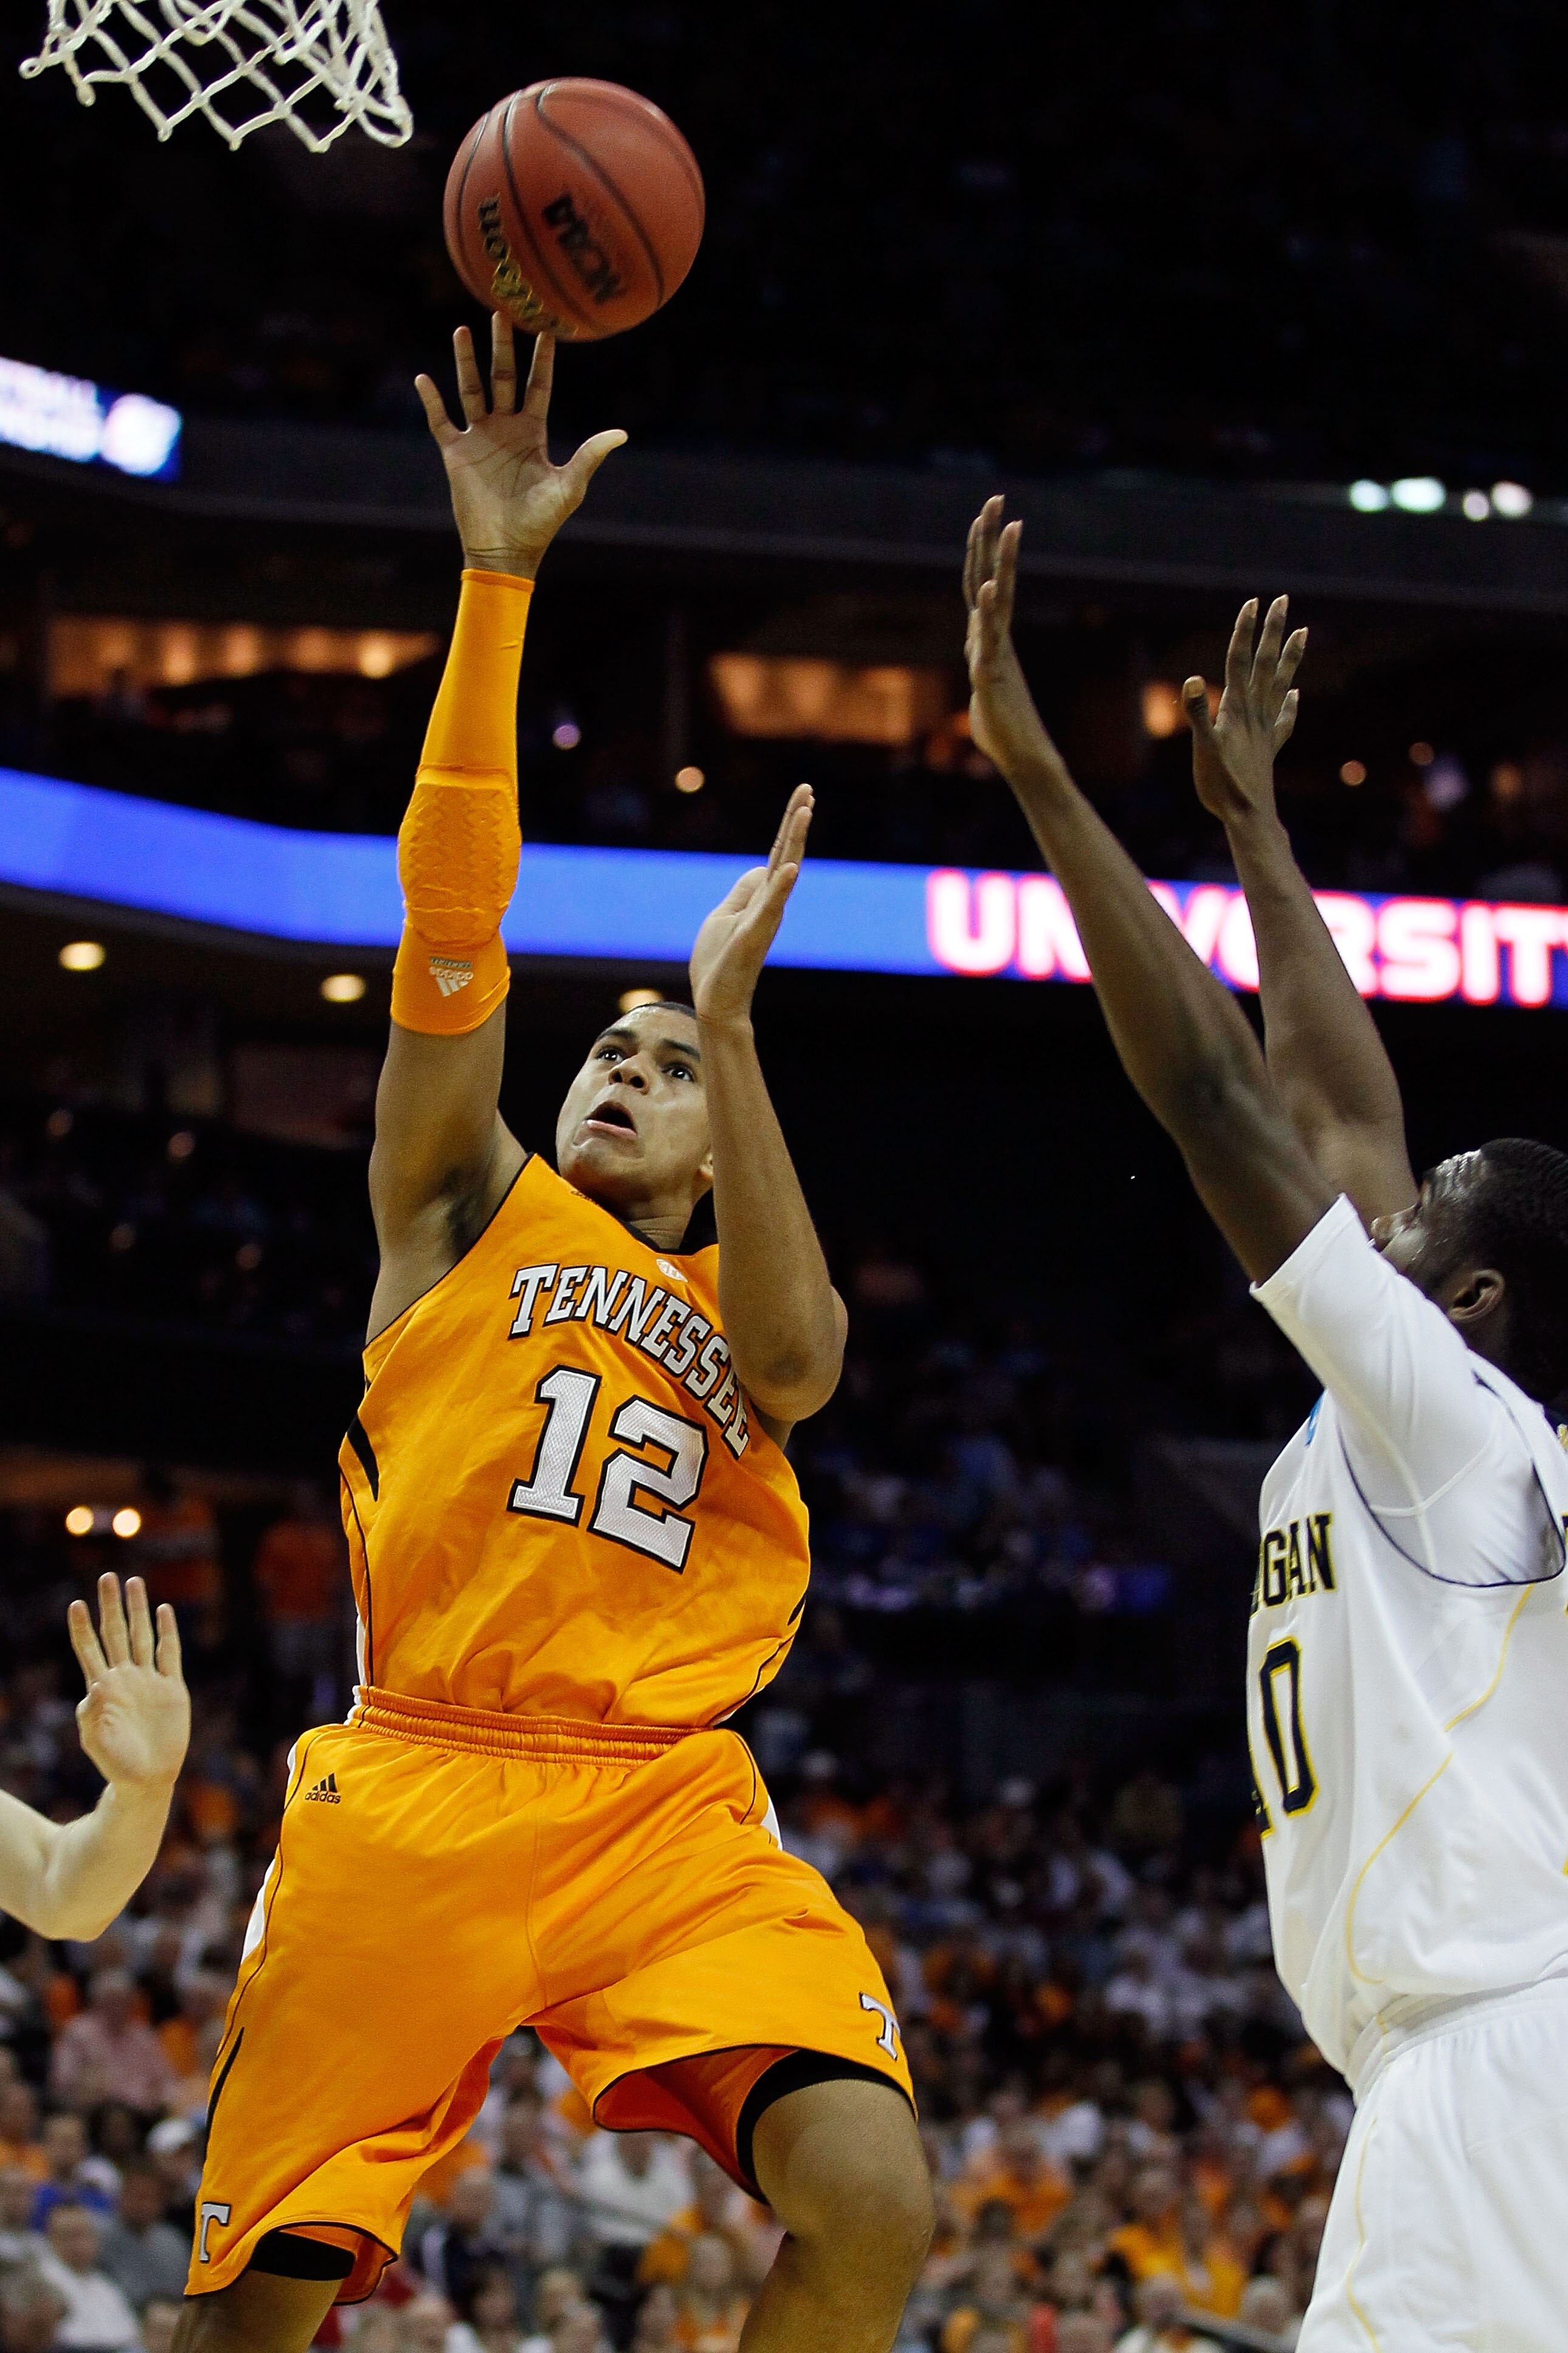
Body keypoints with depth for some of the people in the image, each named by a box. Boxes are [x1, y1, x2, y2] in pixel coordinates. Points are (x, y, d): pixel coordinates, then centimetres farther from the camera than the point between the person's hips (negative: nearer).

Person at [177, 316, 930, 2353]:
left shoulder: (751, 1300, 20)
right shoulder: (471, 1209, 16)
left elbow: (790, 1357, -7)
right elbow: (451, 922, 2)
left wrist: (732, 1024, -8)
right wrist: (497, 585, -7)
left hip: (666, 1808, 1)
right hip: (413, 1783, -1)